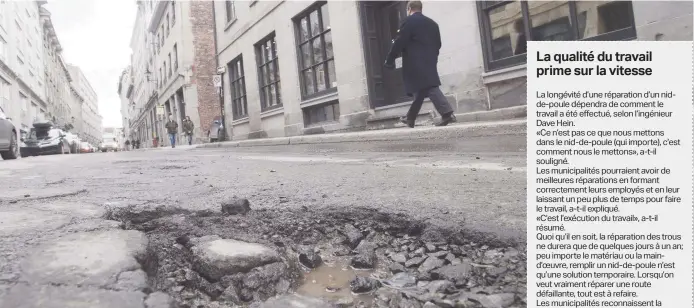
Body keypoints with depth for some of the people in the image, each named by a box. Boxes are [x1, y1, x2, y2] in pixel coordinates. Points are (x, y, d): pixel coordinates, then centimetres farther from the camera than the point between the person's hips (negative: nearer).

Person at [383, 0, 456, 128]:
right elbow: (438, 44, 18)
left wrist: (389, 60, -3)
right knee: (420, 90, 12)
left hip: (416, 63, -8)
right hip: (429, 61, 8)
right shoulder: (433, 23, 18)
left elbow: (399, 42, -9)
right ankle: (410, 118, 22)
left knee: (429, 88, -12)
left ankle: (447, 113, -21)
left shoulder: (409, 21, -4)